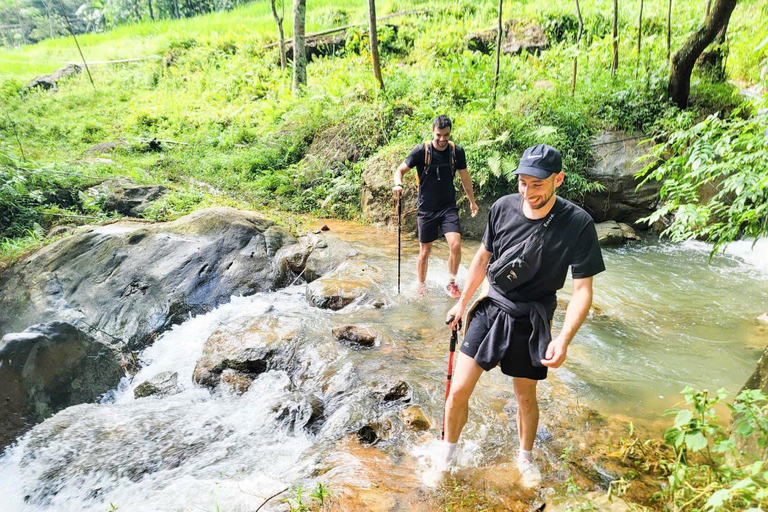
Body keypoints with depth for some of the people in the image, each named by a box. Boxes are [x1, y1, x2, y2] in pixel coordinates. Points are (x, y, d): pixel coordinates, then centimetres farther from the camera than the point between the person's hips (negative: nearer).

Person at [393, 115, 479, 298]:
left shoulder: (457, 151, -2)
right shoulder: (421, 151, -10)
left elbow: (465, 176, 11)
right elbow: (401, 170, -4)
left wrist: (472, 201, 18)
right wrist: (398, 185, -26)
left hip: (449, 207, 1)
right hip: (426, 209, -1)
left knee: (455, 244, -16)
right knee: (425, 251, 6)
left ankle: (451, 284, 6)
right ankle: (421, 287, 29)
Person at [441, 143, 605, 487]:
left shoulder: (577, 224, -16)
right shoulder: (503, 208, -8)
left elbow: (582, 288, -12)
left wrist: (564, 338, -23)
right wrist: (462, 303, 12)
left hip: (531, 322, -1)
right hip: (491, 308, 2)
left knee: (526, 397, 16)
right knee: (458, 390, 0)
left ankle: (525, 457, 46)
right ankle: (446, 455, 27)